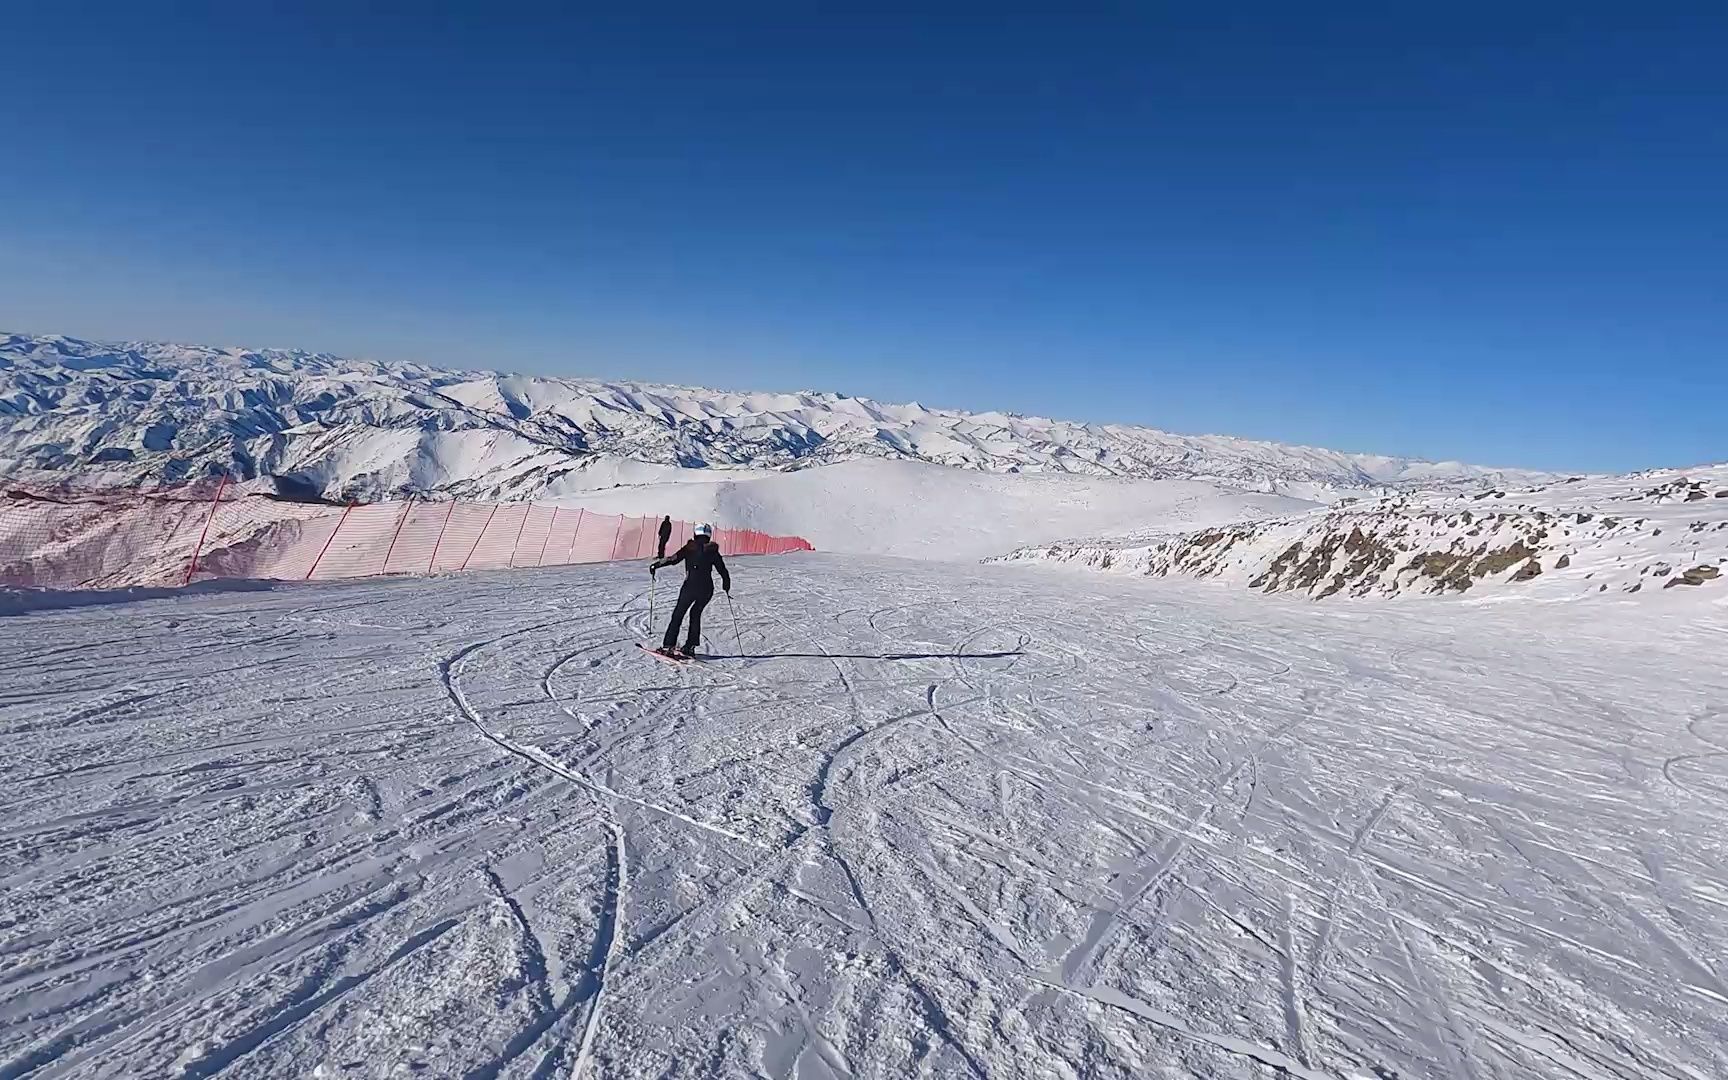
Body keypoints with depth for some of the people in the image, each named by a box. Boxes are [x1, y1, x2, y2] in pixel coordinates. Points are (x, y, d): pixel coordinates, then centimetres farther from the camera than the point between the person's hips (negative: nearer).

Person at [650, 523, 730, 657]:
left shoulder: (689, 548, 3)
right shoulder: (712, 551, 9)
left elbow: (673, 559, -6)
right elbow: (723, 571, 12)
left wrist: (655, 565, 4)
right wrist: (726, 585, 29)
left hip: (690, 586, -3)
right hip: (707, 589, 3)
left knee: (678, 614, 8)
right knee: (696, 613, 22)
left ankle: (668, 646, 1)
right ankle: (690, 646, 15)